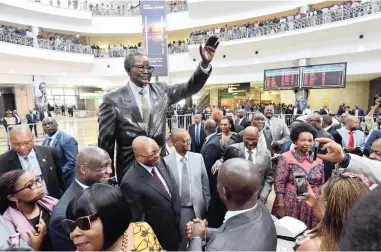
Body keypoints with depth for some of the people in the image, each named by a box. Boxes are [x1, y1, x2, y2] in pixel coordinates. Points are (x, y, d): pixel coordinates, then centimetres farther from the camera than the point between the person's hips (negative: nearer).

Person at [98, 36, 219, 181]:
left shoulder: (162, 90, 2)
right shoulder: (113, 99, -8)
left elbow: (191, 87, -5)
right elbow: (105, 142, -5)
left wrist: (205, 63, -22)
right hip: (130, 167, -3)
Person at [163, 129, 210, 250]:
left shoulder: (198, 157, -4)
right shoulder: (166, 161, -13)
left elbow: (205, 183, 2)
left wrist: (207, 206, 4)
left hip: (198, 208, 3)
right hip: (177, 210, -2)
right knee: (180, 242, 11)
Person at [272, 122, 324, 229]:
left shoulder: (318, 160, 3)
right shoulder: (286, 158, -11)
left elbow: (321, 184, 12)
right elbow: (279, 183, -11)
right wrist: (280, 206, -13)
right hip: (291, 205, -4)